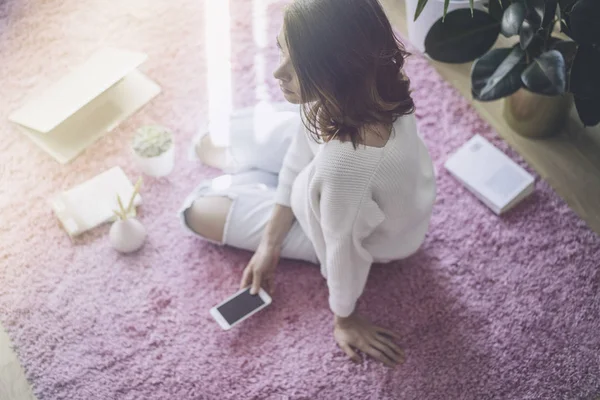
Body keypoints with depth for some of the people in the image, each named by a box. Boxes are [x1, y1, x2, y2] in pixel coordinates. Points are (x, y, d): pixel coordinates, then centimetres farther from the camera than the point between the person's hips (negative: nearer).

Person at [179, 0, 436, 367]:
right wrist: (270, 244, -8)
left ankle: (242, 175, 40)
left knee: (200, 212, 5)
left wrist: (345, 319, -12)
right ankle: (241, 166, 51)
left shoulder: (347, 164, -51)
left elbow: (344, 248, -32)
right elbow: (300, 155, -14)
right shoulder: (358, 88, -29)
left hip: (368, 232, -5)